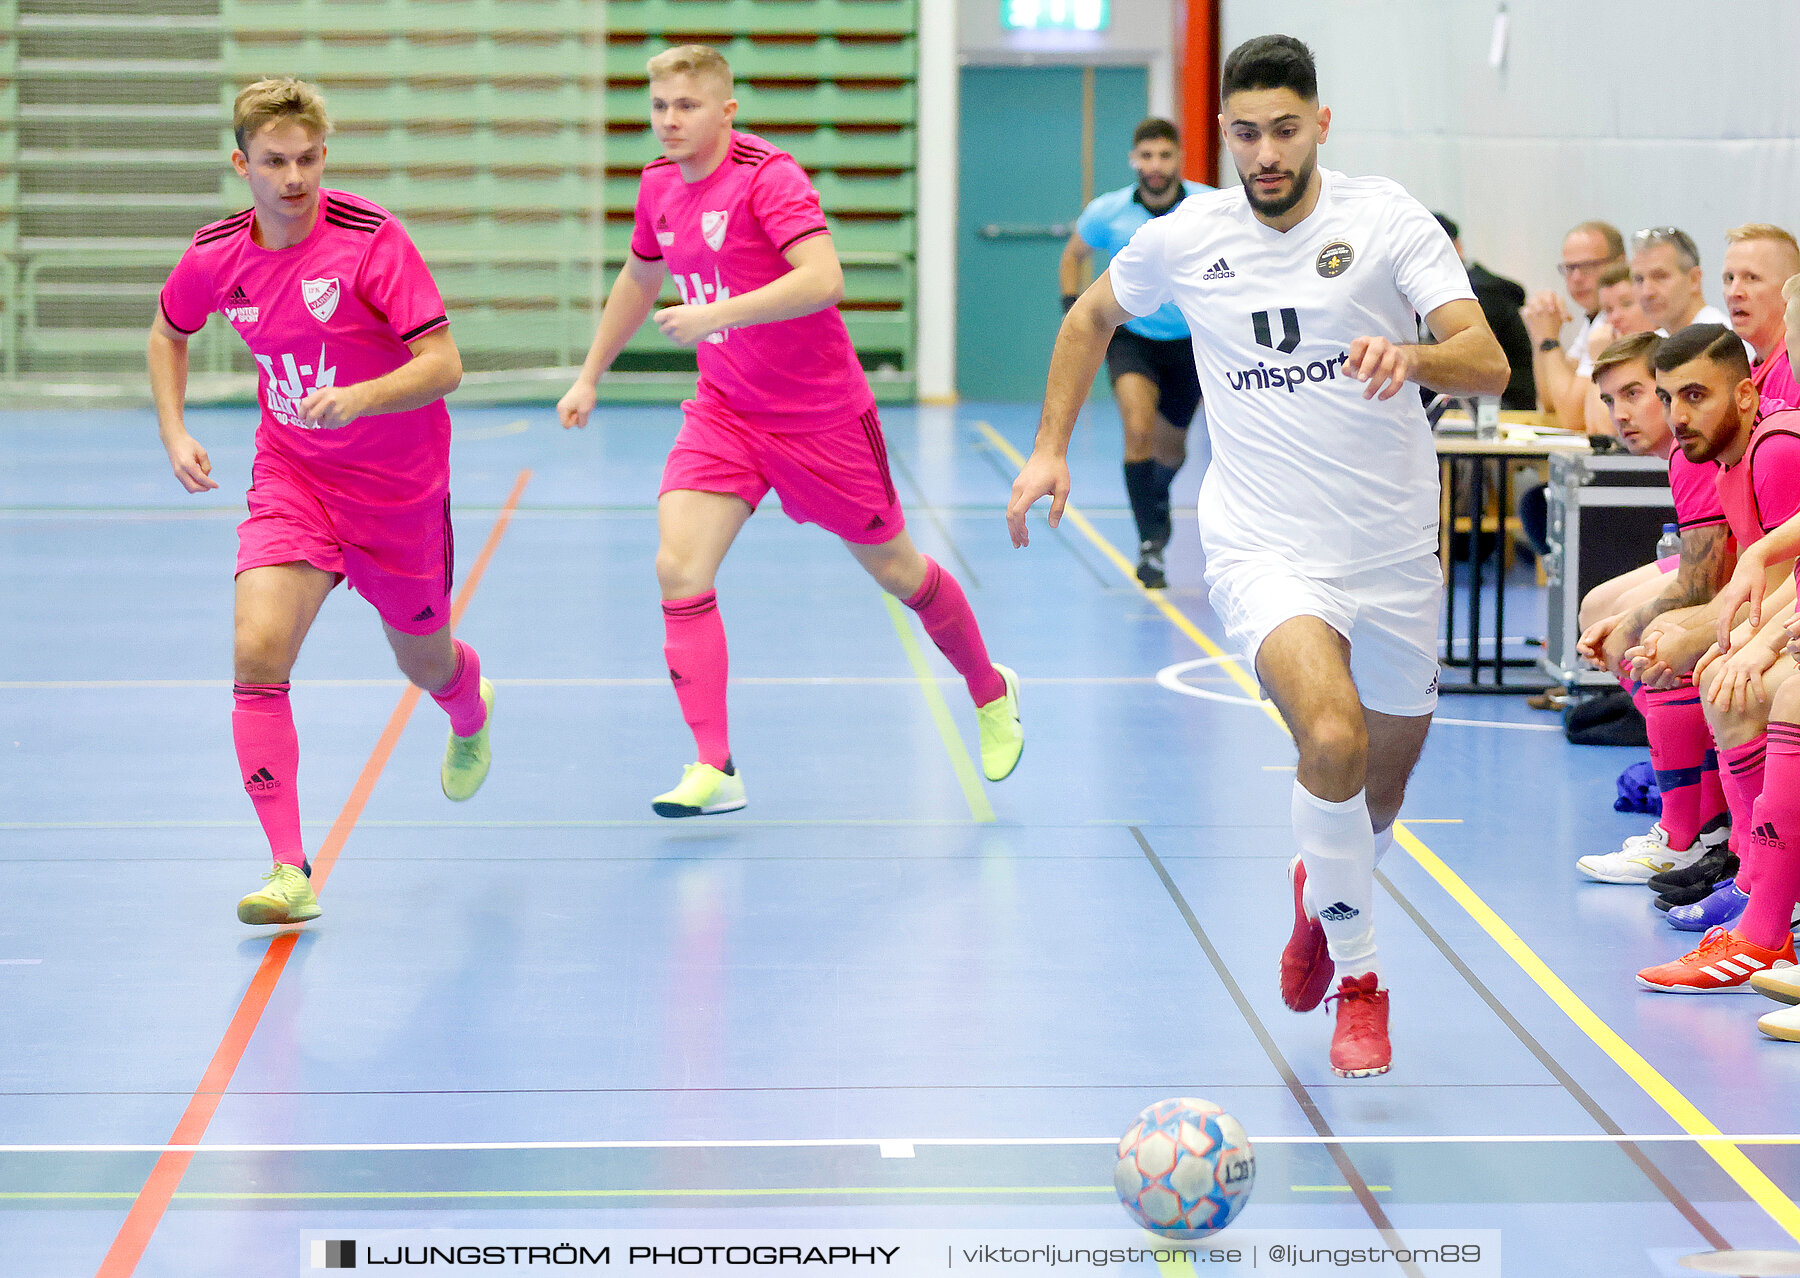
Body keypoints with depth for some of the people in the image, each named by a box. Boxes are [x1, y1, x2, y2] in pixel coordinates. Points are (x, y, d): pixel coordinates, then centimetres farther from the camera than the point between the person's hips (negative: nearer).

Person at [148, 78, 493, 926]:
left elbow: (444, 364, -23)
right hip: (291, 480, 2)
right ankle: (289, 872, -17)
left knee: (424, 663, 18)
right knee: (257, 652, -20)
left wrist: (359, 399, -39)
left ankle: (472, 715, 59)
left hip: (398, 489, -2)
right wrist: (174, 433, 3)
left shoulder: (371, 238, -21)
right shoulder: (216, 255, -7)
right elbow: (168, 332, 16)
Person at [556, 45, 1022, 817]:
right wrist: (590, 376, 26)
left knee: (894, 569, 10)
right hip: (723, 410, 5)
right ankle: (713, 769, -16)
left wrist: (718, 313, -40)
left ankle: (991, 695, 38)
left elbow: (823, 279, -33)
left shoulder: (769, 177, -19)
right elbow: (640, 277, 23)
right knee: (678, 565, -16)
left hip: (819, 414, -5)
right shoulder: (659, 186, 3)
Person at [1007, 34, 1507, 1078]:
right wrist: (1051, 447, 15)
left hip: (1395, 551, 1)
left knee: (1380, 796, 16)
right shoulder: (1183, 238, -2)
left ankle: (1322, 891, 52)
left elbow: (1489, 365, -18)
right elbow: (1093, 315, 20)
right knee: (1333, 739, -28)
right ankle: (1357, 980, -9)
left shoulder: (1390, 221, -8)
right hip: (1267, 549, -1)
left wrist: (1413, 355, -39)